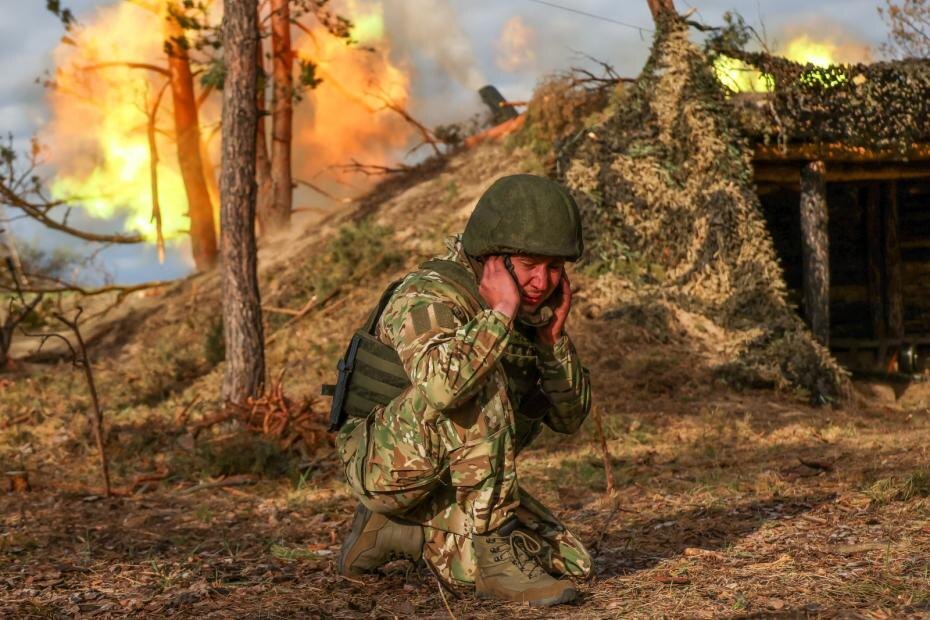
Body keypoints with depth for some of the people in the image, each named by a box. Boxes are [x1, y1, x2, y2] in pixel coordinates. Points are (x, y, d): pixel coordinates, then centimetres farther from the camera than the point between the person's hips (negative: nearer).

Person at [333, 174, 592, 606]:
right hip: (390, 462, -8)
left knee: (567, 565, -1)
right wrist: (500, 312, -34)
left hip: (459, 487, 8)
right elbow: (440, 387, -44)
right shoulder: (429, 295, -23)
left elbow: (569, 417, 3)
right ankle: (493, 546, -23)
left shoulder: (535, 309, 0)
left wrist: (554, 336, -12)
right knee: (479, 383, -31)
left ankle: (401, 530, 10)